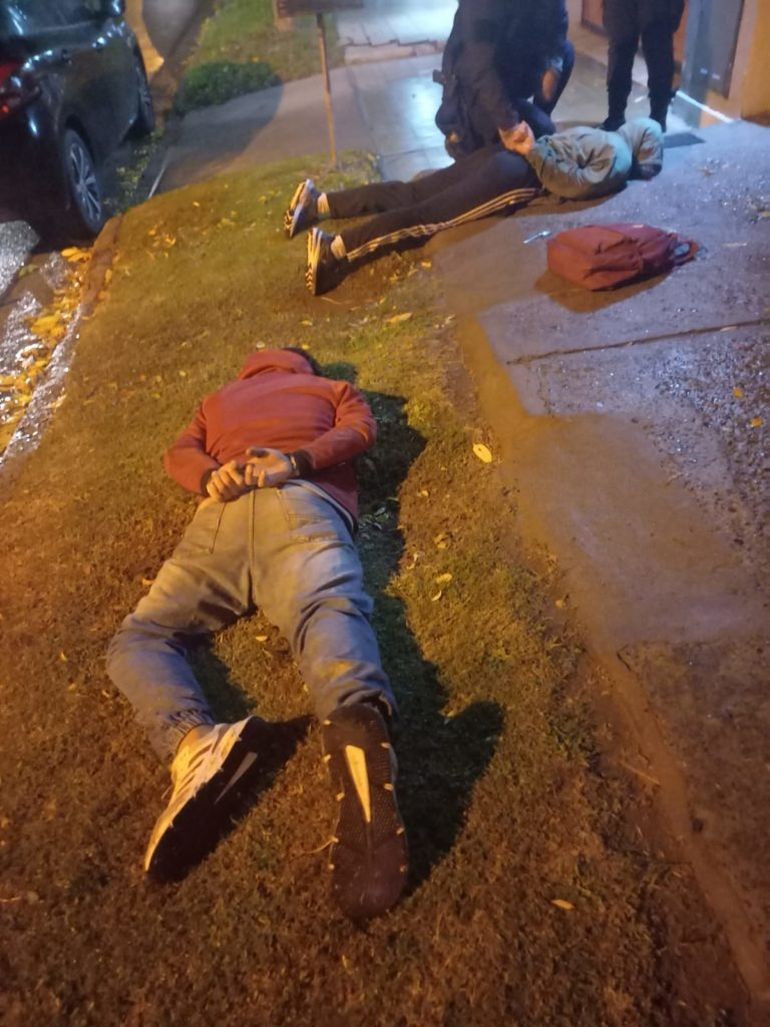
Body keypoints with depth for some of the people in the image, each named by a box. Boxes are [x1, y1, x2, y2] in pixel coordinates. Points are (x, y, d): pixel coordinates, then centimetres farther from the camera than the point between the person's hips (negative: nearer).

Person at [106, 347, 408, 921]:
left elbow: (180, 453, 25)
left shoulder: (217, 400, 42)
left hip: (220, 515, 2)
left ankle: (194, 742, -34)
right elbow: (360, 429, 16)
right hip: (301, 503, -1)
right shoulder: (333, 389, 37)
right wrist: (297, 462, 2)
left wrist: (212, 478, 5)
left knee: (140, 637, 0)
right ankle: (355, 720, -64)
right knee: (328, 612, -28)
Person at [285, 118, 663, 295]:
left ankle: (318, 202, -6)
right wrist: (532, 151, -8)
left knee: (408, 194, 1)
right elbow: (576, 185, -13)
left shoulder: (600, 135, 30)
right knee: (429, 216, -19)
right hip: (516, 175, -8)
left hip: (502, 155, 8)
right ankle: (334, 248, -29)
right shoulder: (619, 158, 3)